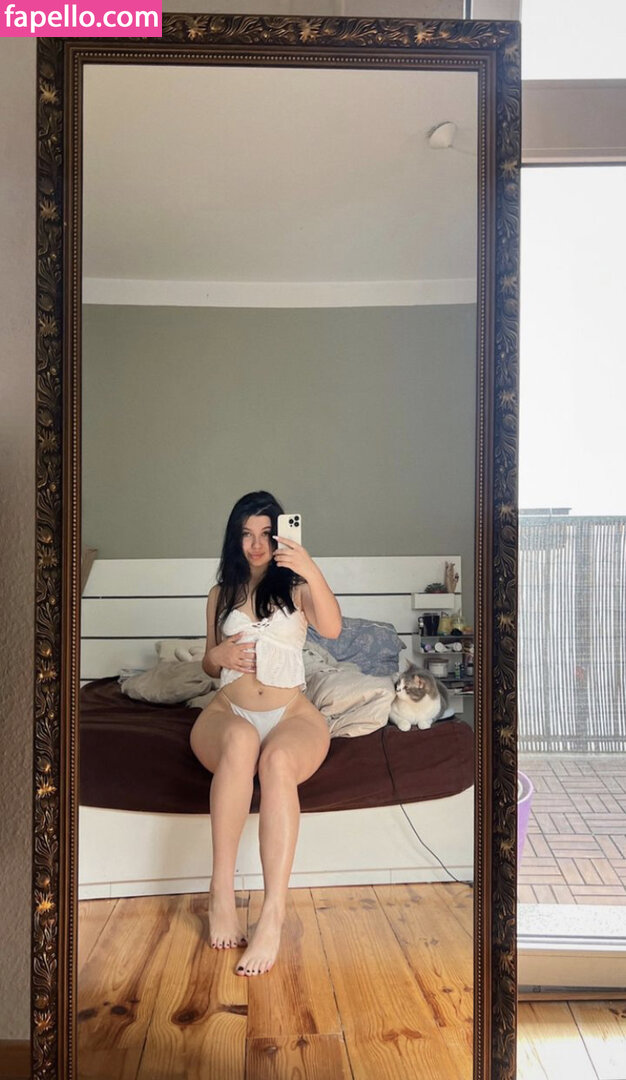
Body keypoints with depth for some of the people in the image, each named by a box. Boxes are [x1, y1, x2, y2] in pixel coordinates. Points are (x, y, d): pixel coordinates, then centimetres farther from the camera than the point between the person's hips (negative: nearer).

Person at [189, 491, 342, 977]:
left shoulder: (295, 588, 8)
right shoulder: (222, 594, 17)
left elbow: (332, 628, -13)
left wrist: (313, 573, -30)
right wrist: (218, 655, -2)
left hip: (292, 716, -1)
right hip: (227, 714, 2)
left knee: (278, 759, -36)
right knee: (241, 741, -36)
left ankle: (273, 917, -37)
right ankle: (222, 892, -31)